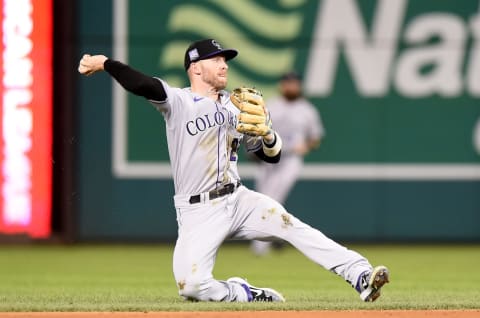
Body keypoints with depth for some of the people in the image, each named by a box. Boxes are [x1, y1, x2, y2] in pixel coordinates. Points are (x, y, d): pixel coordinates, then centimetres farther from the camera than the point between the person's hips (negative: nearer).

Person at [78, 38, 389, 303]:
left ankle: (360, 274, -24)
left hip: (239, 199, 3)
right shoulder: (178, 102, -4)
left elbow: (272, 155, 13)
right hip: (199, 212, -3)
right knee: (190, 285, -22)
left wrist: (266, 133, -8)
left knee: (291, 225, -21)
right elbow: (144, 85, -21)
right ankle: (243, 294, 3)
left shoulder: (235, 108, 12)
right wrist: (104, 63, -35)